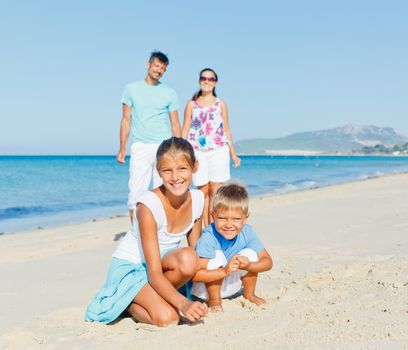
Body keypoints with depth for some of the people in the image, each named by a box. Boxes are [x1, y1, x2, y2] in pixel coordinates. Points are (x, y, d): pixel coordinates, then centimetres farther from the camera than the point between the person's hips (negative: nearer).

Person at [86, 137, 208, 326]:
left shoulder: (197, 199, -11)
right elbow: (154, 273, -31)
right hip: (129, 266, -5)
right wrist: (182, 303, -45)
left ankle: (157, 296, -5)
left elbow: (196, 252, 1)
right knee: (166, 318, -28)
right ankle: (127, 302, 2)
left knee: (188, 258, -31)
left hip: (161, 260, 5)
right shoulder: (149, 205, -28)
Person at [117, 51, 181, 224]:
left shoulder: (170, 93, 10)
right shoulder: (131, 89, 9)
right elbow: (126, 121, 9)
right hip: (140, 148, -1)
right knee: (136, 193, -5)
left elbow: (175, 125, 11)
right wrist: (122, 149, 3)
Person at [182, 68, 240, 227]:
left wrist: (233, 154, 9)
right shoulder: (191, 104, 9)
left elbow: (226, 130, 12)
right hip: (197, 151, 0)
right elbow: (185, 130, 8)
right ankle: (206, 227, 8)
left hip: (219, 150, 0)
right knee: (203, 191, 1)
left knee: (215, 190, -5)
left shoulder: (221, 104, 10)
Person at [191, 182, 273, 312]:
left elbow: (268, 262, -10)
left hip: (231, 284, 5)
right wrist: (224, 271, -44)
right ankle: (214, 301, -10)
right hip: (206, 286, -5)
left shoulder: (246, 232, -16)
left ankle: (249, 294, 8)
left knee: (250, 253, -17)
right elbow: (194, 274, -36)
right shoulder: (208, 238, -31)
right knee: (217, 256, -31)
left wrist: (248, 266, -30)